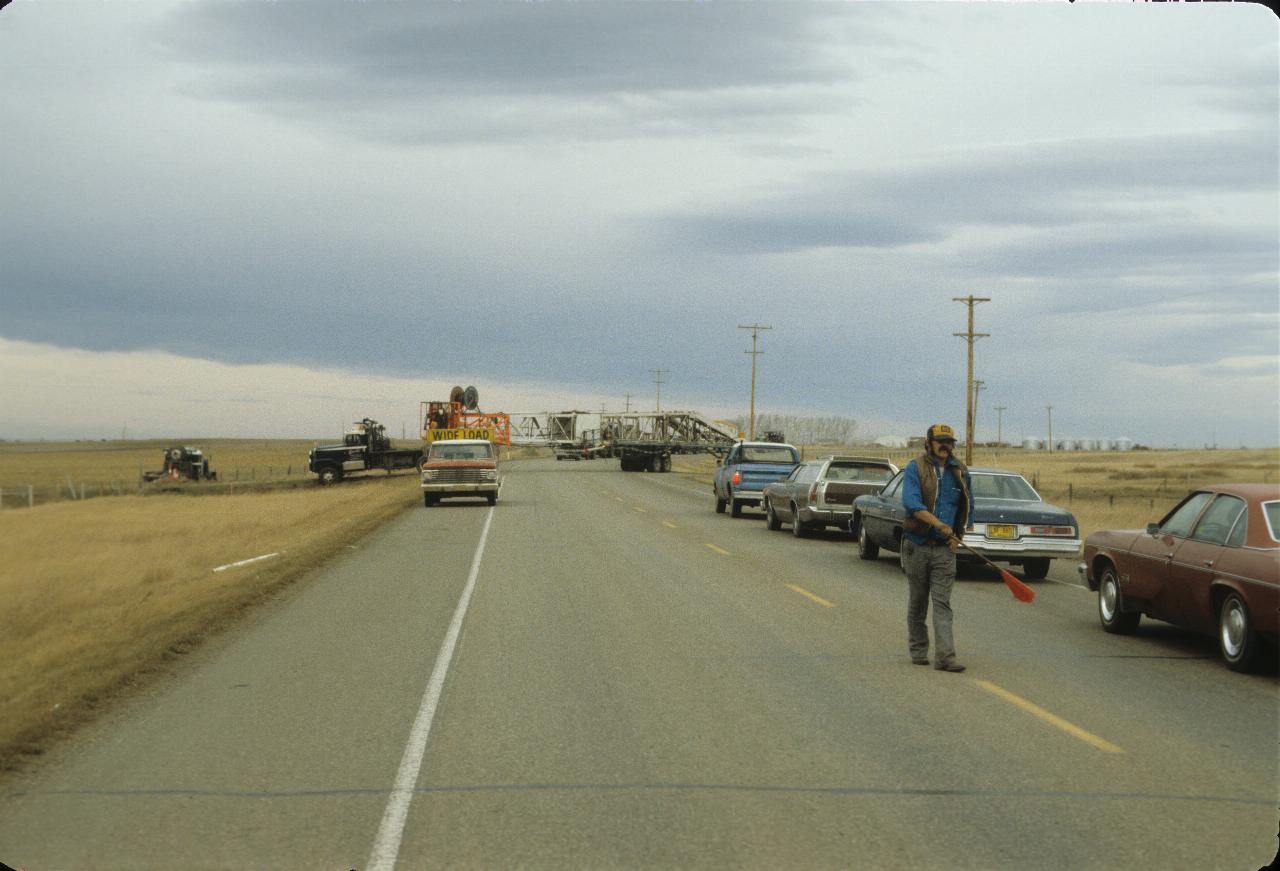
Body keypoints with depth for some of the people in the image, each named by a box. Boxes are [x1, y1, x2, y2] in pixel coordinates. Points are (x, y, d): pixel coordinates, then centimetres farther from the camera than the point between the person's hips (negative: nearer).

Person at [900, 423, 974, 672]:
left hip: (945, 549, 2)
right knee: (917, 602, 9)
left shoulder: (960, 472, 7)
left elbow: (967, 507, 18)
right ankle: (918, 651, 22)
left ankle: (945, 656, -12)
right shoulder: (915, 469, -6)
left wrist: (958, 535, 4)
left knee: (942, 603, -5)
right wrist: (939, 524, -29)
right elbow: (911, 502, -20)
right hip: (917, 545, -2)